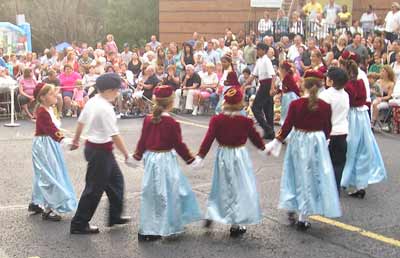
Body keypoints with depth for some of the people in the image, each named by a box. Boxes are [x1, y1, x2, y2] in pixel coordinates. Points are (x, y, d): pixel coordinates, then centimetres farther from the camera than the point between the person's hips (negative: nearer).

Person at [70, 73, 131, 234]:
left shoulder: (92, 101, 3)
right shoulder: (106, 108, -23)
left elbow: (81, 122, 15)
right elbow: (115, 135, -24)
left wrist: (76, 140, 30)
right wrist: (126, 154, -16)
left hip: (91, 146, 10)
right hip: (101, 150, -10)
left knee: (116, 179, 20)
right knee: (95, 187, 1)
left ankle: (115, 216, 32)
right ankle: (79, 224, 12)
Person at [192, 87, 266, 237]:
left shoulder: (216, 120, -8)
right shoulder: (246, 121, -11)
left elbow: (208, 139, -11)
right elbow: (255, 137, 2)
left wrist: (200, 156, -8)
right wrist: (263, 147, 21)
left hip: (223, 156, 3)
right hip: (239, 156, -2)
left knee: (221, 187, 21)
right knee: (239, 188, 7)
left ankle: (210, 216, 24)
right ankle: (235, 225, 10)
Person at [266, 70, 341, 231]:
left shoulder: (295, 104, -11)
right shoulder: (325, 106, -7)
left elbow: (287, 126, -7)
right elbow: (327, 128, 4)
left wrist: (276, 142, 4)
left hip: (298, 142, 0)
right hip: (317, 143, 0)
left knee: (298, 175, 15)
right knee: (314, 176, 8)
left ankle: (292, 210, 23)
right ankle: (303, 217, 10)